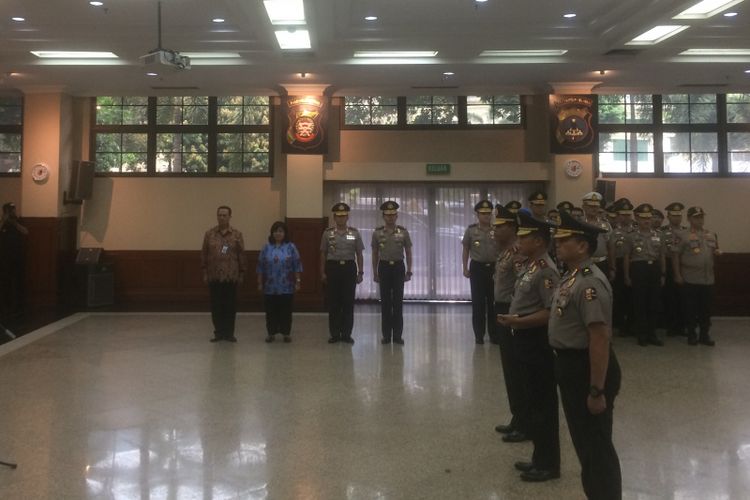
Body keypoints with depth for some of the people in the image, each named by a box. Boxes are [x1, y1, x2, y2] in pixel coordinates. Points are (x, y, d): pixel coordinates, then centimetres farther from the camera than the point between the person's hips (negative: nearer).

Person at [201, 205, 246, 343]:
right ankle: (218, 332, 15)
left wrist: (242, 273, 0)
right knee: (216, 306, 5)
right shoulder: (209, 234, 6)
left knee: (230, 306, 3)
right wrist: (204, 272, 3)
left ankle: (229, 333, 12)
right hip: (214, 277, 1)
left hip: (231, 277, -1)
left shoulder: (237, 235, 2)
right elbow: (204, 254, 7)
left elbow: (241, 255, 2)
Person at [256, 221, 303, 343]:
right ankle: (271, 333, 16)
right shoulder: (266, 248, 5)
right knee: (271, 311, 6)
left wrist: (298, 281, -4)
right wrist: (260, 283, 3)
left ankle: (286, 333, 12)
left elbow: (297, 266, 0)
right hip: (270, 287, 1)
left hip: (287, 287, -1)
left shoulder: (291, 247, 1)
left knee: (286, 311, 3)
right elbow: (260, 267, 7)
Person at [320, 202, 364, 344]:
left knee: (348, 302, 2)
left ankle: (346, 334, 10)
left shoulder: (354, 233, 5)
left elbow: (359, 254, 7)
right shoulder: (327, 233, 4)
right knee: (333, 303, 3)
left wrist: (360, 272, 3)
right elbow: (323, 254, 5)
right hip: (333, 267, 0)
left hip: (349, 267, 0)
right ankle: (334, 334, 11)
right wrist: (323, 272, 1)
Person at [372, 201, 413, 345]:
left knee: (398, 301, 0)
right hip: (384, 267, 1)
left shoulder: (403, 232, 0)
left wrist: (409, 271, -1)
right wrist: (375, 273, 3)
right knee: (385, 301, 3)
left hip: (398, 267, -1)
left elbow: (408, 253, 5)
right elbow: (375, 254, 7)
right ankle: (386, 335, 10)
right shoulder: (377, 233, 2)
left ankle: (398, 335, 7)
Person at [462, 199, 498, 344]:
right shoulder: (471, 230, 1)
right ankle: (479, 334, 11)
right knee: (478, 301, 2)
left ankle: (493, 333, 15)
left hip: (494, 267, 1)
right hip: (477, 267, -1)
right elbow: (466, 250, 6)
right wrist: (465, 268, -1)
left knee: (493, 301, 5)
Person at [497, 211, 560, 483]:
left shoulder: (546, 270, -18)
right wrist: (512, 318, 6)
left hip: (538, 341, -10)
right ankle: (540, 458, 29)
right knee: (535, 400, 17)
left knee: (543, 403, 1)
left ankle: (549, 464, 14)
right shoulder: (531, 266, 12)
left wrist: (518, 321, -23)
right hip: (527, 339, 10)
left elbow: (551, 313, -23)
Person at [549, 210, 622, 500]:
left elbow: (600, 339, -26)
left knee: (597, 443, 4)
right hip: (570, 365, 10)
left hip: (587, 368, -10)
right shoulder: (571, 277, 8)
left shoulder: (590, 283, -23)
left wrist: (597, 390, -25)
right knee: (582, 439, 23)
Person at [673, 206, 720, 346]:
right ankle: (691, 335, 13)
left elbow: (715, 254, 22)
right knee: (690, 308, 2)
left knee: (706, 308, 8)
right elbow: (675, 255, -6)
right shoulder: (683, 236, -4)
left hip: (708, 279, 4)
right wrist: (677, 275, -10)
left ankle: (704, 335, 19)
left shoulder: (711, 235, 12)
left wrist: (718, 252, -3)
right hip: (689, 280, -4)